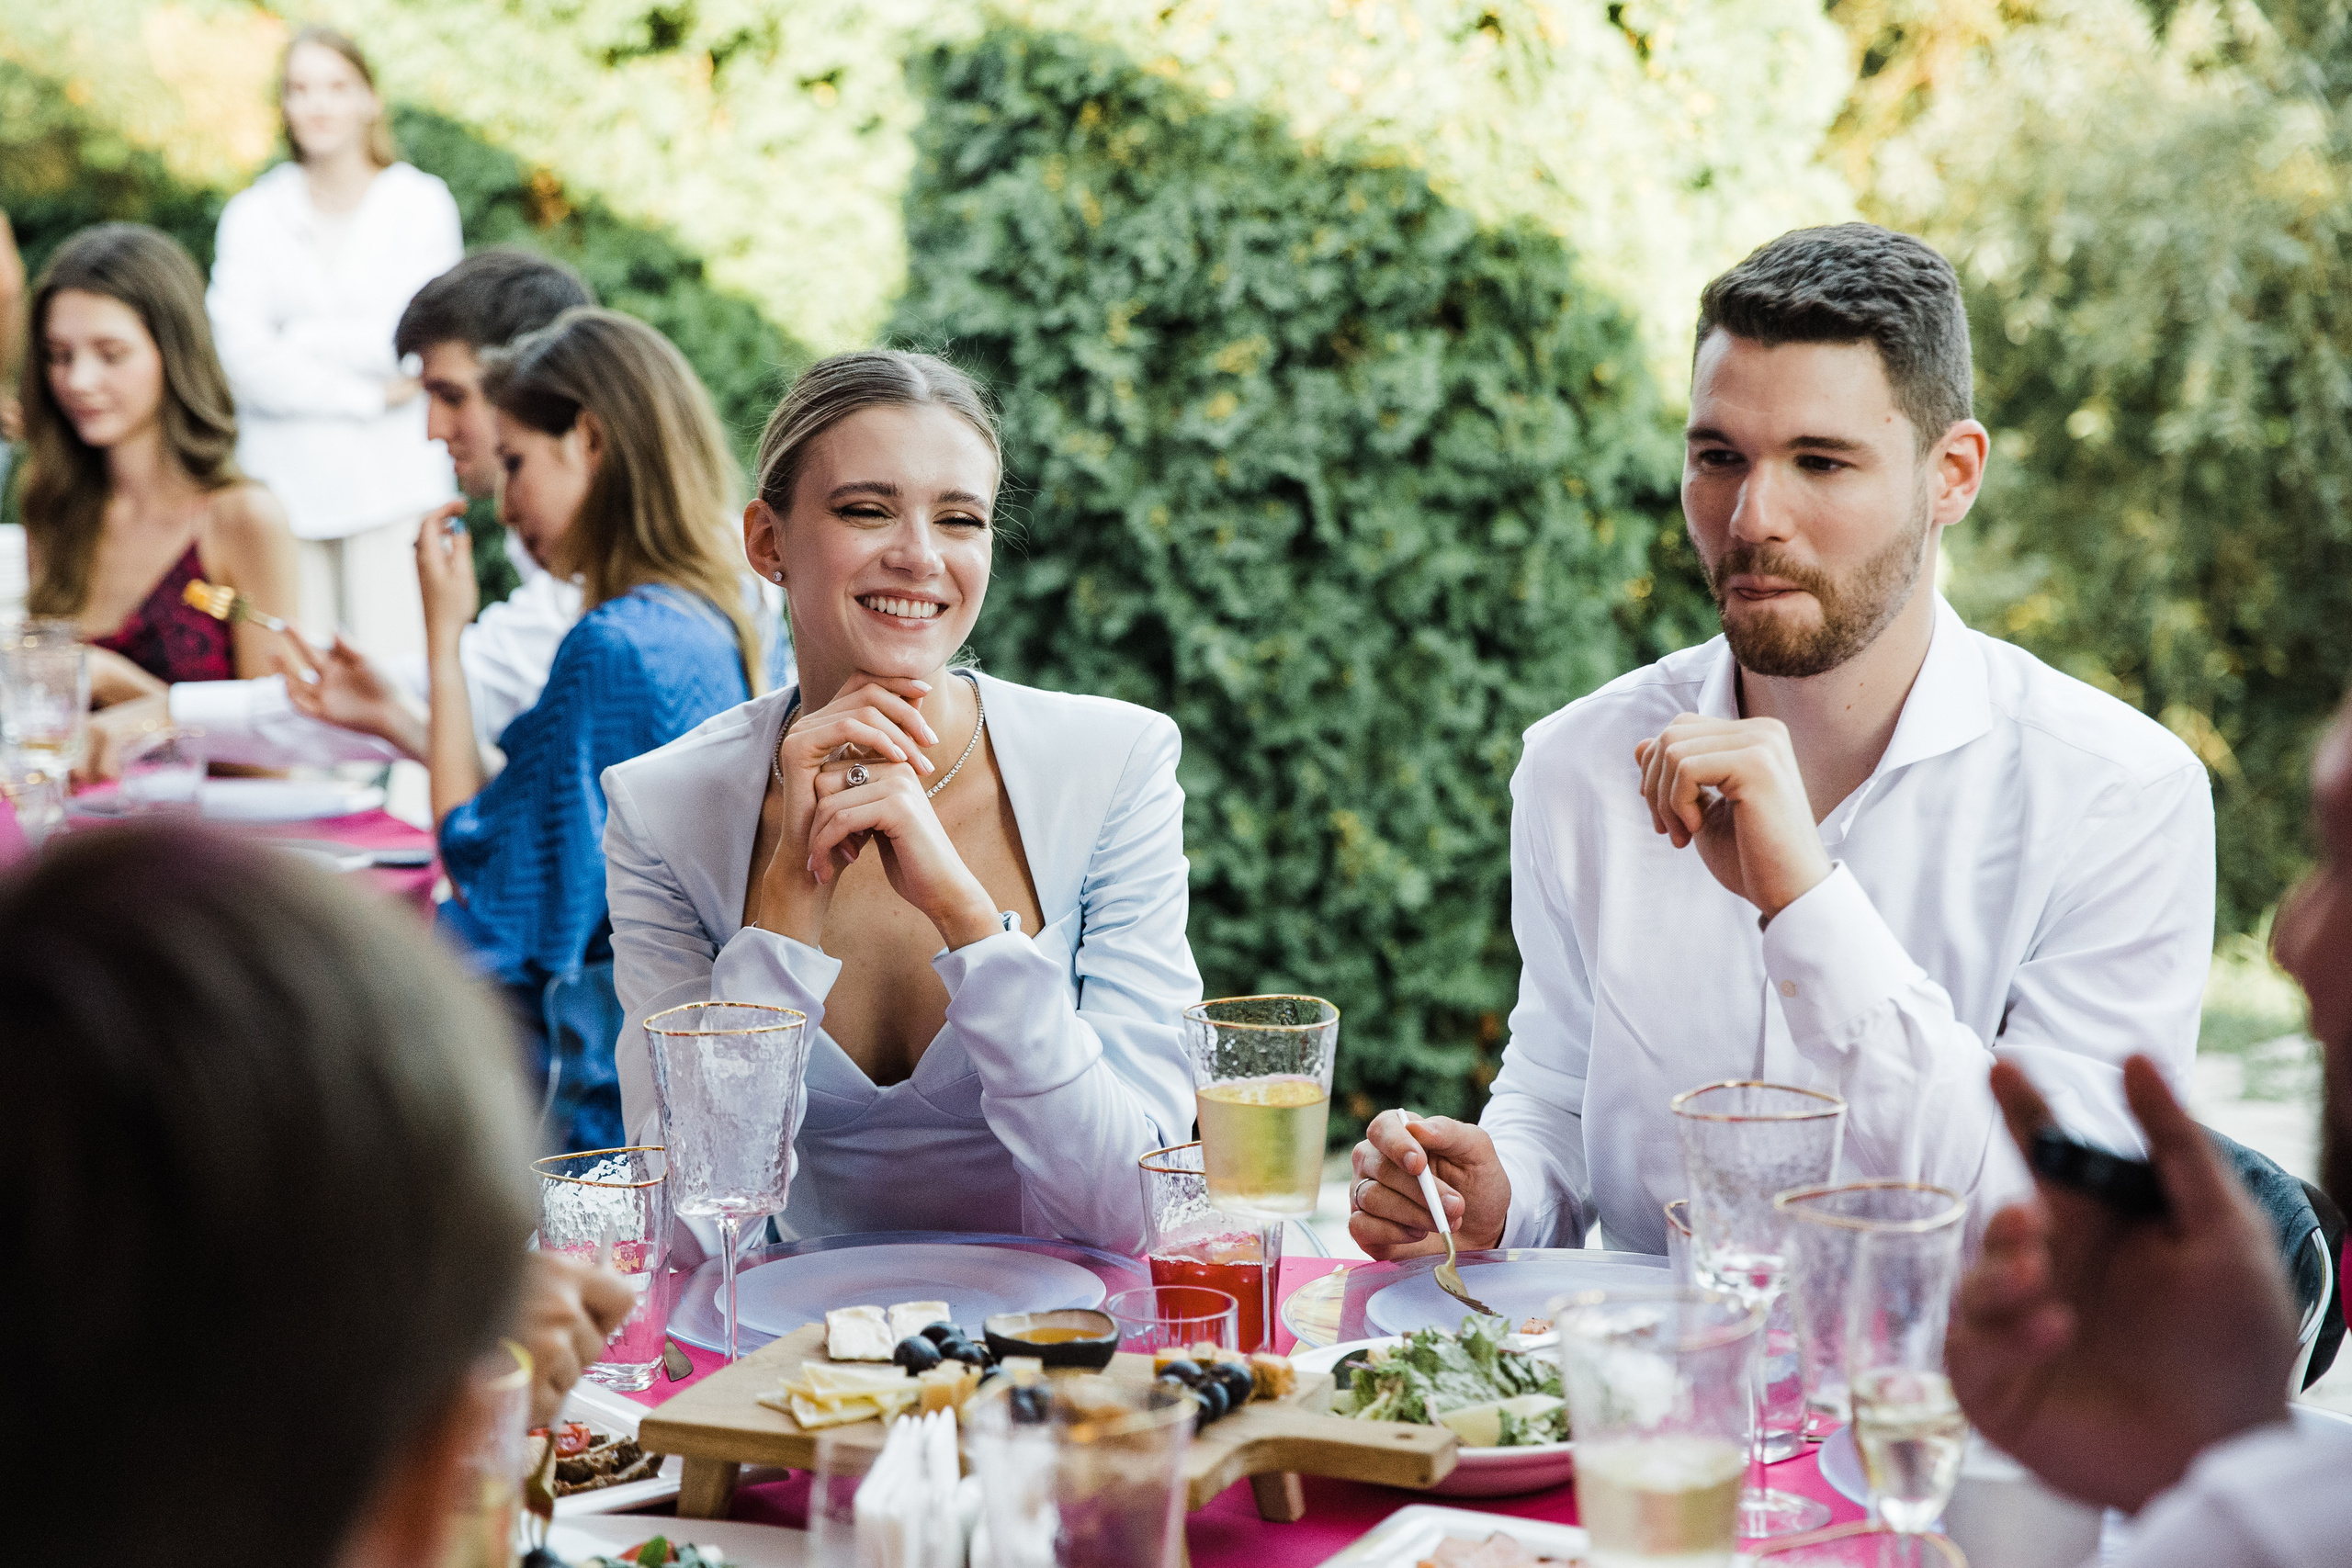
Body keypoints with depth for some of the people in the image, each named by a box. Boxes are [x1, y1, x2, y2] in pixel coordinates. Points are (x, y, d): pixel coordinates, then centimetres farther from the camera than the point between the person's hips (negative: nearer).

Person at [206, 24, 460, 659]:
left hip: (391, 480, -2)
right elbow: (239, 356, -3)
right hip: (284, 478, 2)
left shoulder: (421, 203, 6)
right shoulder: (253, 214, 10)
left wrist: (298, 342, 1)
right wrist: (366, 395, -7)